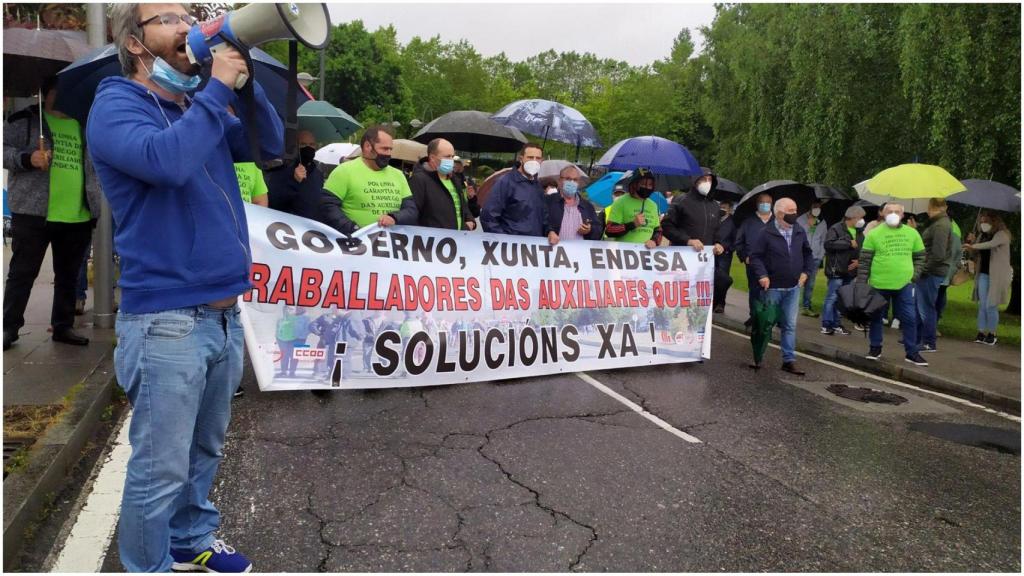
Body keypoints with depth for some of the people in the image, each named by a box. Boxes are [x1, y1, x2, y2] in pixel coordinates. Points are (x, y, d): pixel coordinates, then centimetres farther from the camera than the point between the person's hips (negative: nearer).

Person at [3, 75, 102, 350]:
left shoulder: (83, 127, 16)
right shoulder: (25, 120, 3)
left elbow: (93, 167, 22)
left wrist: (95, 205, 12)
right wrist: (26, 159, -17)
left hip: (77, 218, 4)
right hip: (33, 213, -4)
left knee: (69, 276, 11)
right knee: (22, 273, 2)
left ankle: (63, 326, 22)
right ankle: (9, 327, 12)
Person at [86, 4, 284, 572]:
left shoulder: (200, 106, 14)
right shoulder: (115, 107, -7)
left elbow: (270, 146, 11)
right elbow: (168, 162, -25)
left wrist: (244, 81, -2)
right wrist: (218, 87, -15)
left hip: (224, 313, 7)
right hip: (167, 321, -7)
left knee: (204, 450, 20)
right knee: (161, 469, 3)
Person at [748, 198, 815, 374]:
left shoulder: (800, 232, 3)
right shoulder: (767, 233, -12)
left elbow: (808, 254, 17)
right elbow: (755, 256, -11)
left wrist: (806, 272, 7)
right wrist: (762, 275, -20)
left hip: (793, 288, 4)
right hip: (772, 287, -4)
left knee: (790, 325, 7)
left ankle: (789, 360, 13)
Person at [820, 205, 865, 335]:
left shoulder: (859, 232, 14)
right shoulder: (836, 228, -9)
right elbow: (828, 244, -24)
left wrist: (859, 260, -1)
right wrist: (849, 243, -19)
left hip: (849, 271, 8)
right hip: (836, 270, -8)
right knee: (832, 298, -6)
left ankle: (836, 324, 19)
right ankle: (826, 325, 0)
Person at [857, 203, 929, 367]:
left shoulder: (912, 233, 7)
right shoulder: (874, 234, -2)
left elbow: (920, 257, 15)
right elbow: (864, 260, -2)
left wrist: (915, 275, 2)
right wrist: (861, 282, -6)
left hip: (904, 284, 2)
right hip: (879, 284, -2)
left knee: (909, 318, 2)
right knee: (876, 317, 9)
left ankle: (911, 352, 13)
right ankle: (875, 348, 24)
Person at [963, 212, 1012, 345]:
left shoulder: (1002, 234, -5)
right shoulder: (983, 236, 12)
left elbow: (992, 244, -25)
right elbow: (976, 253, 13)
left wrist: (973, 246, -30)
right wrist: (971, 243, -4)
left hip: (997, 276, -5)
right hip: (983, 274, 6)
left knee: (991, 306, -4)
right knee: (982, 305, 3)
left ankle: (991, 334, 6)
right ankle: (981, 333, 6)